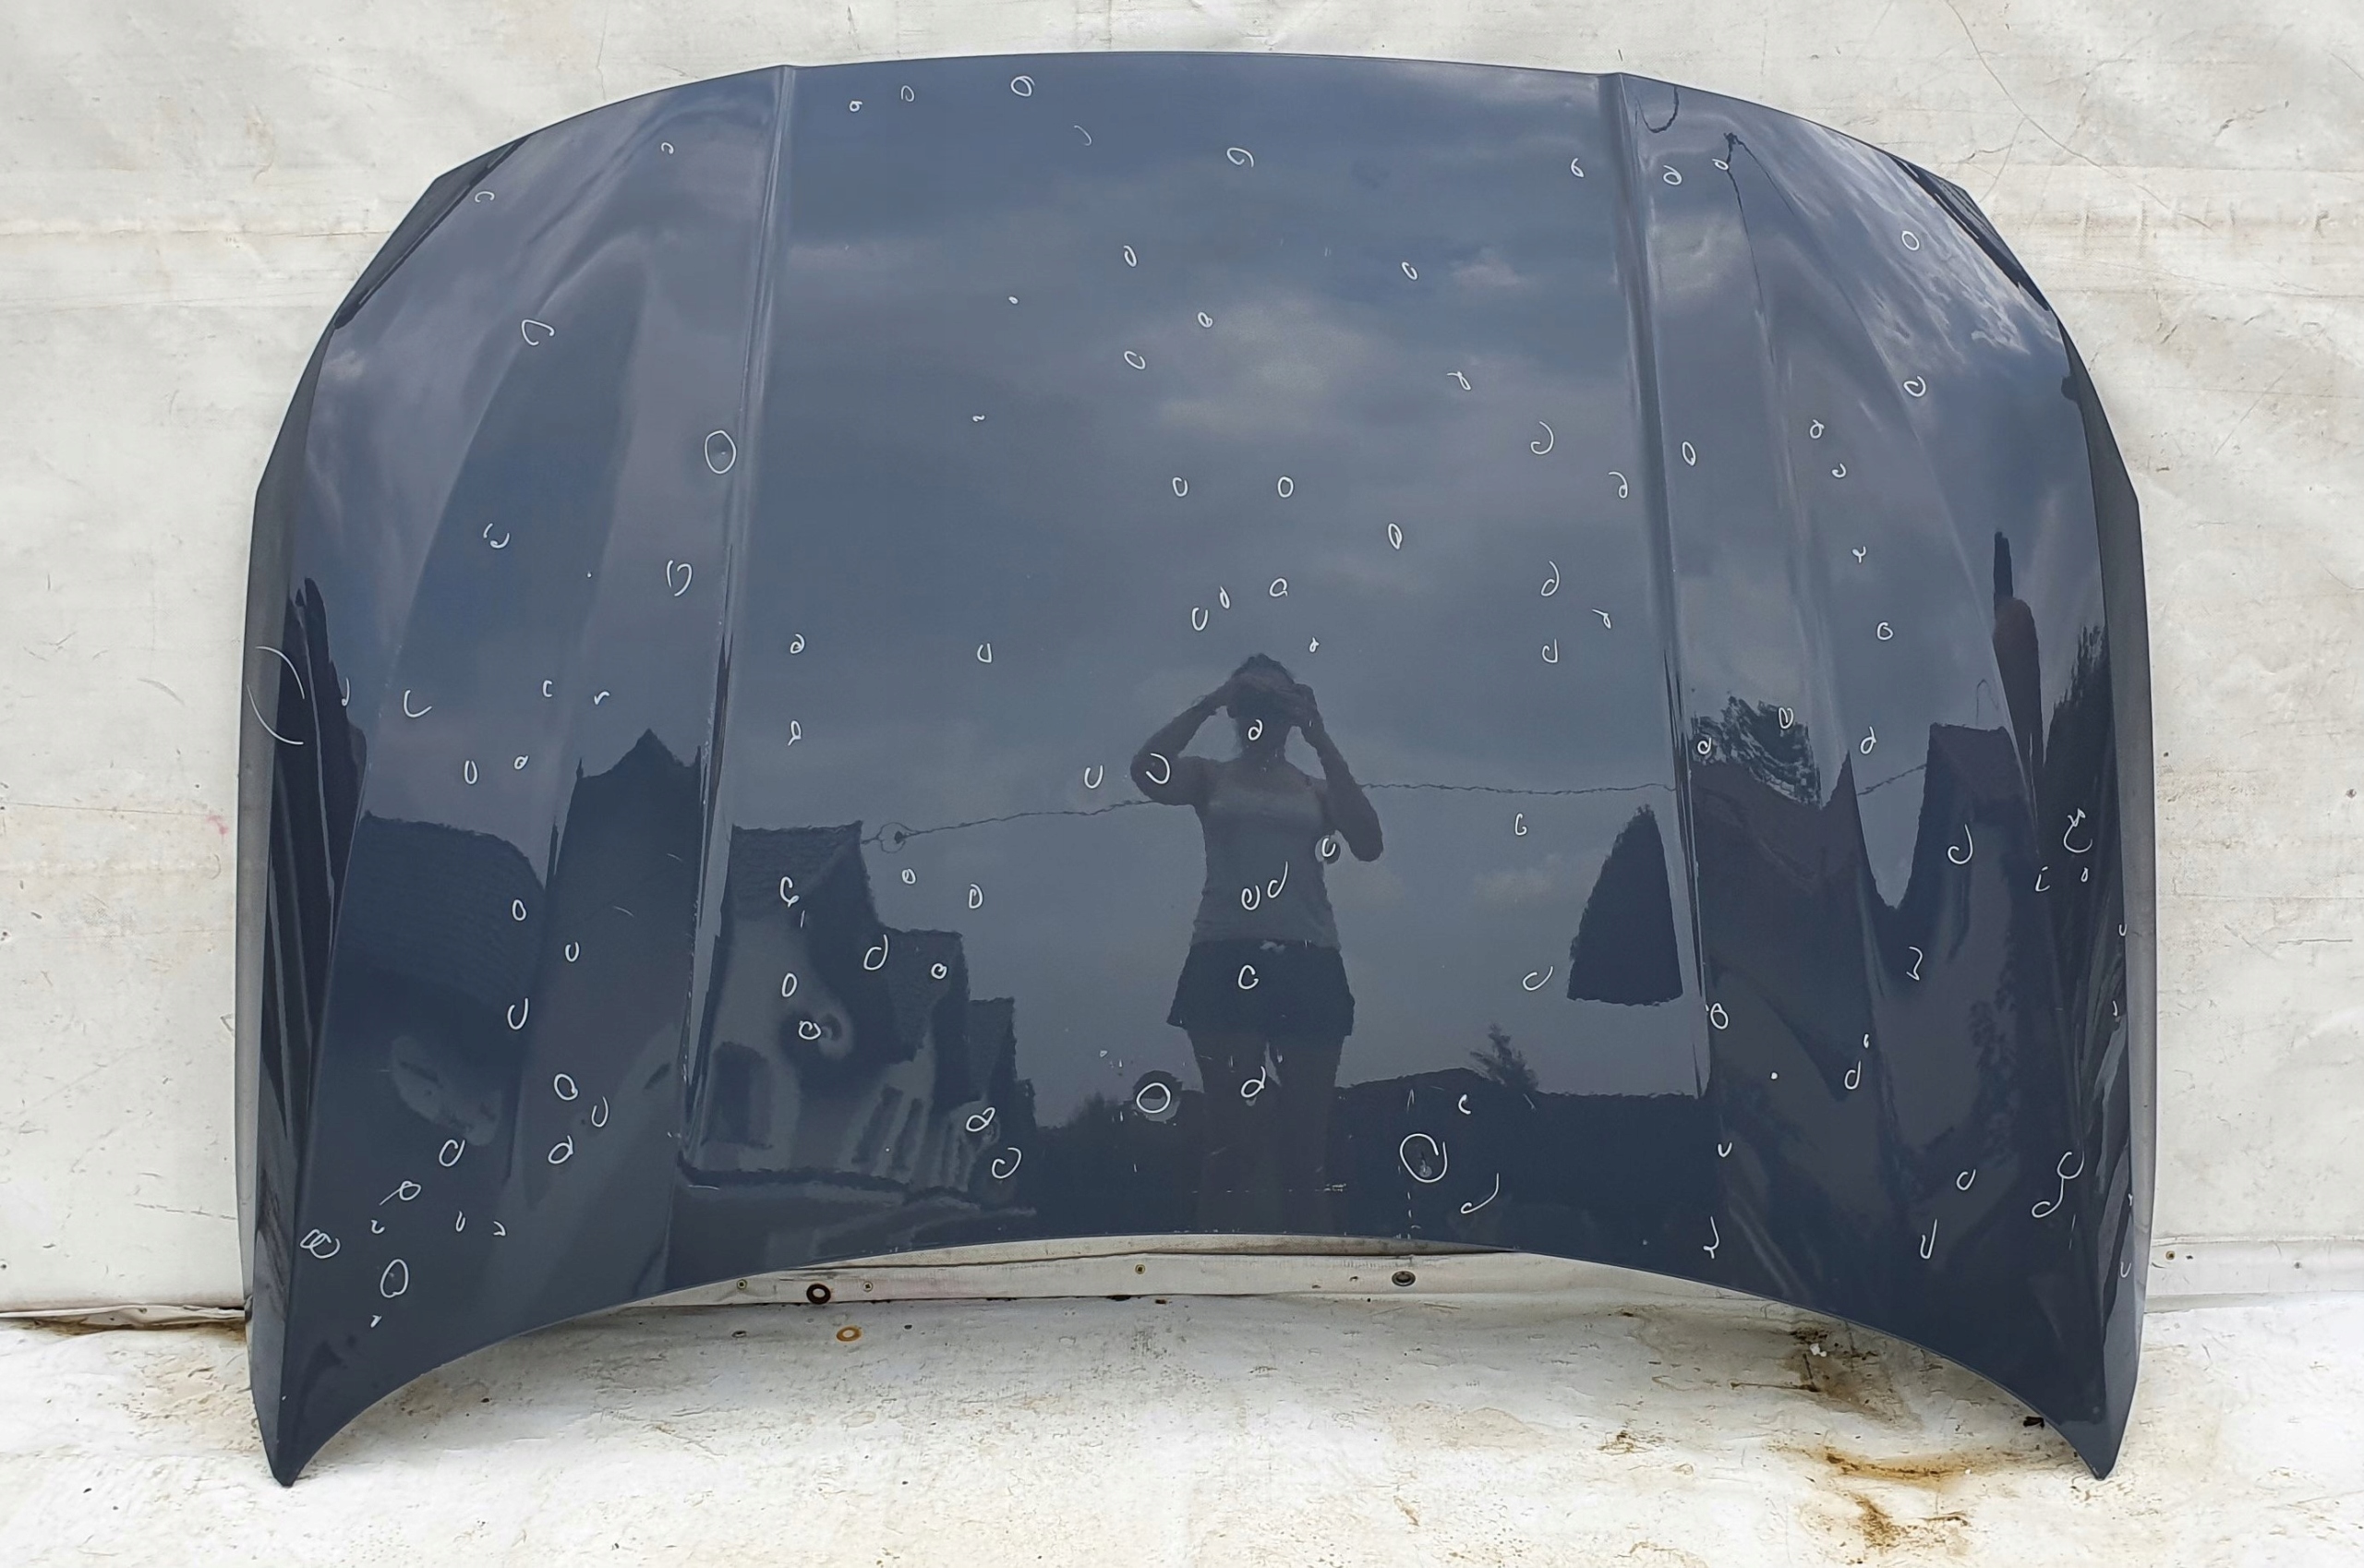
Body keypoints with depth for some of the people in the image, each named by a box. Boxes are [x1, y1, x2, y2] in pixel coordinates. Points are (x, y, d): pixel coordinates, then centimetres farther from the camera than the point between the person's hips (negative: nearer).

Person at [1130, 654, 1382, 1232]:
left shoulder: (1317, 788, 17)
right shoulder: (1212, 778, 13)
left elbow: (1368, 844, -2)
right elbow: (1147, 772, -8)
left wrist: (1322, 741, -2)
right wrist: (1207, 703, -5)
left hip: (1309, 964, 2)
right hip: (1225, 961, -2)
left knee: (1306, 1135, 1)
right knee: (1233, 1129, -7)